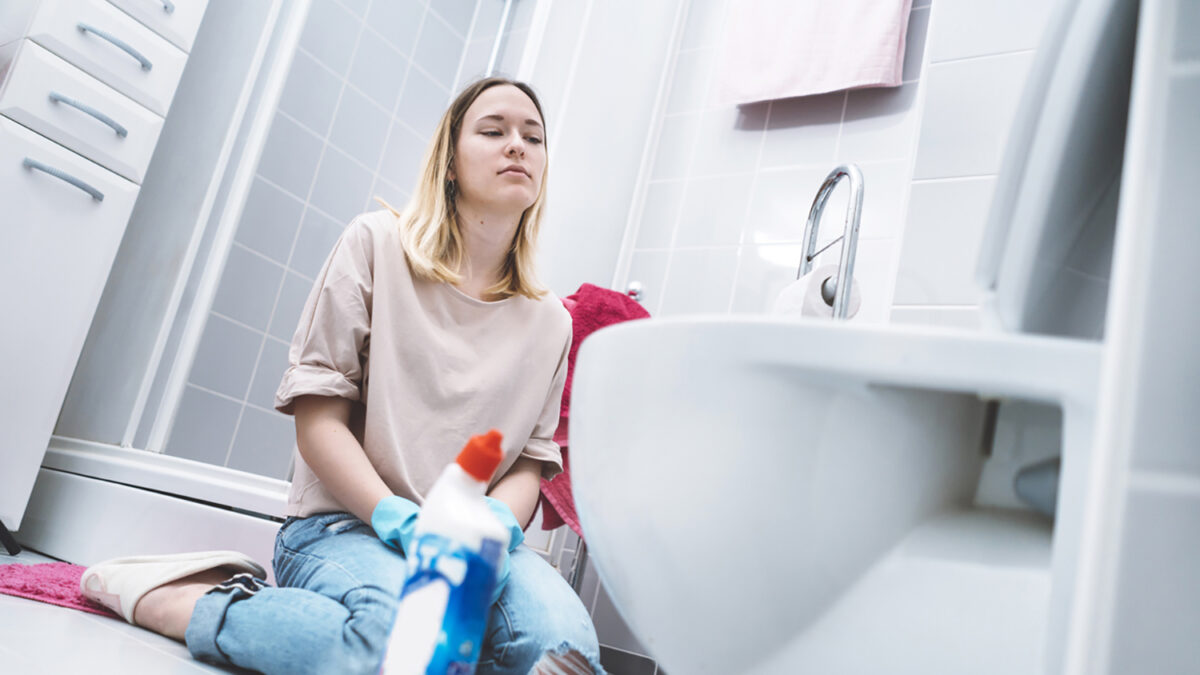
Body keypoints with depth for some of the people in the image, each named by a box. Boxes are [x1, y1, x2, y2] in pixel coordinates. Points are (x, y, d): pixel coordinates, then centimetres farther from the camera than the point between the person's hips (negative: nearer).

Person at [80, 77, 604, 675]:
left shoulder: (550, 323, 12)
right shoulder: (378, 243, 2)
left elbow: (529, 463, 7)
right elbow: (318, 420, -4)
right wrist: (401, 521, -17)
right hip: (344, 525, -3)